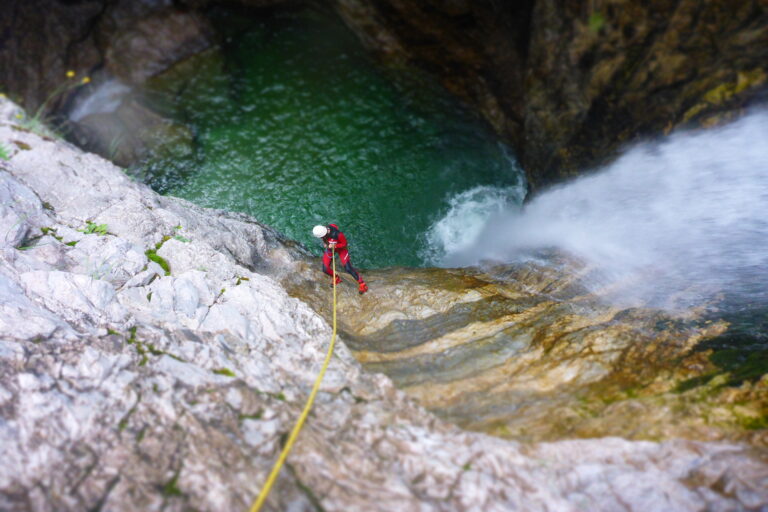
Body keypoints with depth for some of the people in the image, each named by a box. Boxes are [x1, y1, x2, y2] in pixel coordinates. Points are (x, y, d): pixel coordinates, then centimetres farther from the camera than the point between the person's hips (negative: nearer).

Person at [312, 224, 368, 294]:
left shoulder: (337, 234, -41)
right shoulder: (322, 230, -26)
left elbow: (344, 244, -22)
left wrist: (335, 246, -34)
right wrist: (325, 243, -13)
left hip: (340, 248, -5)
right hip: (329, 248, 5)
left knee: (348, 268, -11)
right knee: (325, 269, 1)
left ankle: (362, 285, 3)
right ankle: (336, 278, 33)